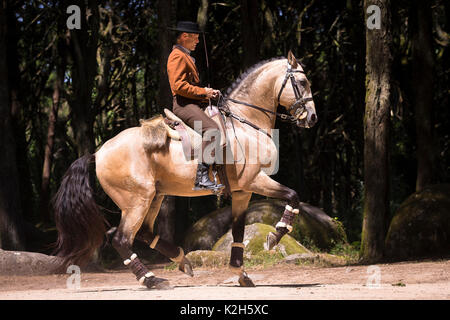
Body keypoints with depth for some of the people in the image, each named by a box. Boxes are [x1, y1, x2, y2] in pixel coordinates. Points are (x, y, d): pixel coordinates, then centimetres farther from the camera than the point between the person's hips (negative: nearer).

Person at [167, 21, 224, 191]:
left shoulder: (187, 56, 26)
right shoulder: (177, 56, -8)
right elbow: (179, 85, -20)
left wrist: (209, 92, 16)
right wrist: (203, 92, -15)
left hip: (193, 104, 11)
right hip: (183, 104, -11)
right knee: (211, 128, -29)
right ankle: (202, 177, -35)